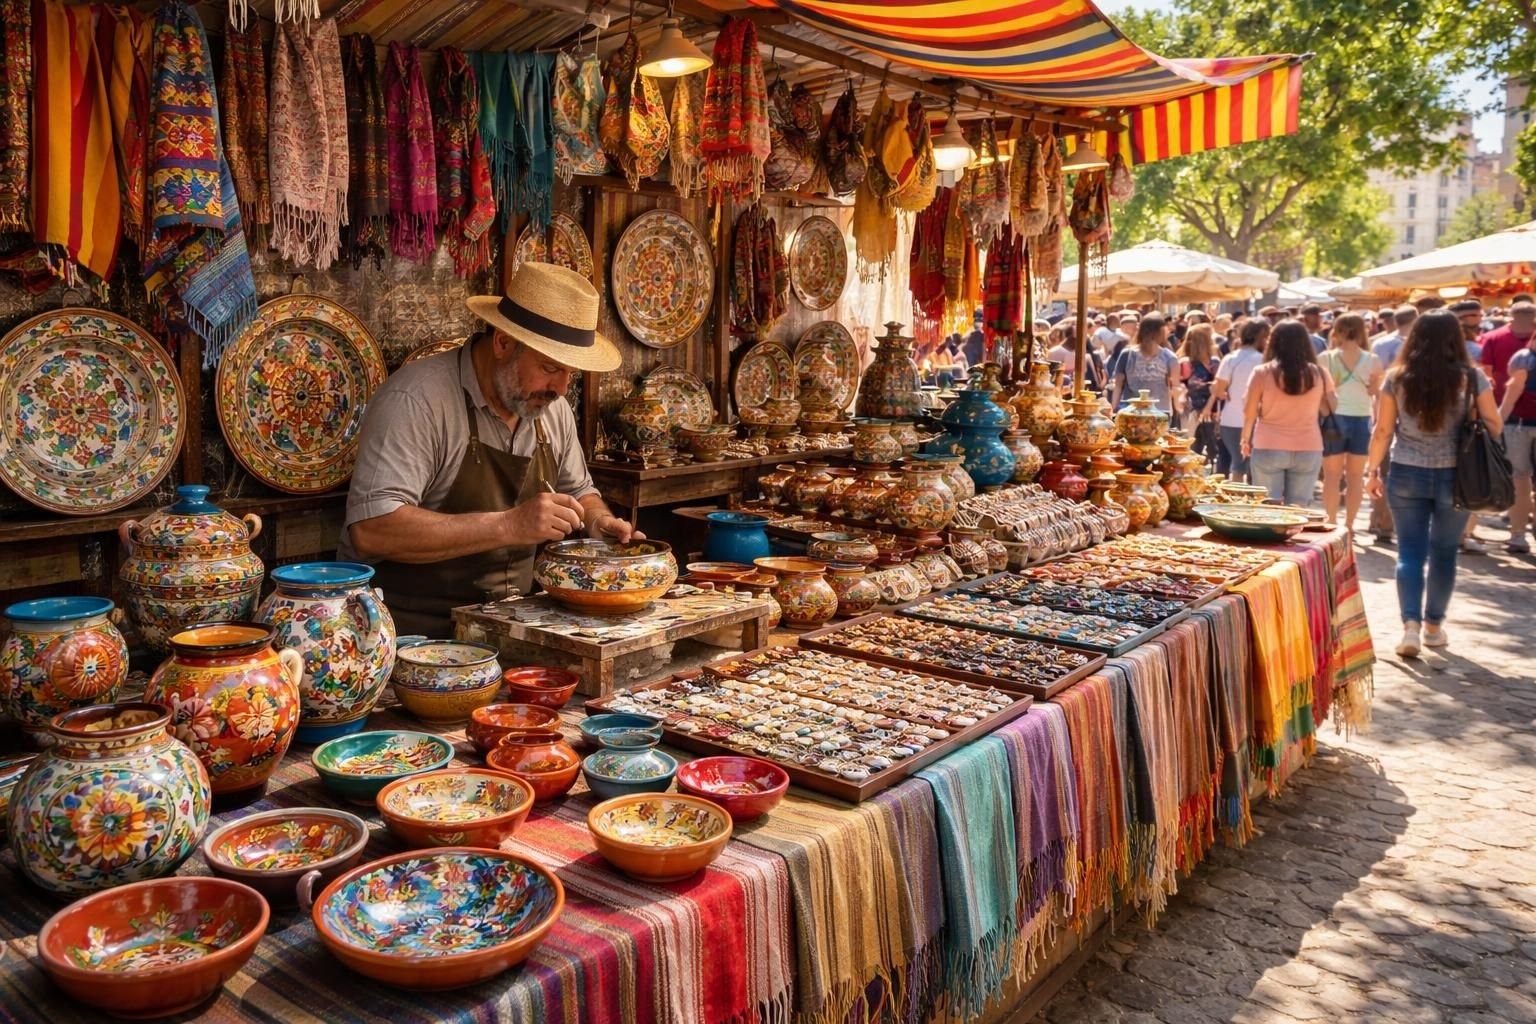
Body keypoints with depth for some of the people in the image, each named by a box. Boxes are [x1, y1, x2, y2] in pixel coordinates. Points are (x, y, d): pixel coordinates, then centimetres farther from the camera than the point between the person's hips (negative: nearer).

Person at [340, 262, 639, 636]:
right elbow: (371, 529, -28)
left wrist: (599, 521, -1)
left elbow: (578, 491, 22)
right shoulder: (416, 400, -18)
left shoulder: (553, 408, 5)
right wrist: (508, 526, -31)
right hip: (413, 630, -7)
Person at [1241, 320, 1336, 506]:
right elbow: (1330, 410, 9)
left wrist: (1245, 439, 15)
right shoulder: (1319, 374, -2)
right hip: (1308, 450, 1)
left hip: (1268, 449, -1)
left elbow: (1249, 412, 0)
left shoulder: (1262, 373, -7)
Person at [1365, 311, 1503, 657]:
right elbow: (1494, 426, 1)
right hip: (1455, 476, 0)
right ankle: (1433, 625, 25)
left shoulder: (1397, 378, -4)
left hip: (1406, 475, 0)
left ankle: (1411, 625, -9)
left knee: (1410, 551, 5)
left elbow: (1382, 431, -1)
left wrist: (1373, 470, 9)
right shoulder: (1471, 378, -6)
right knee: (1444, 552, 14)